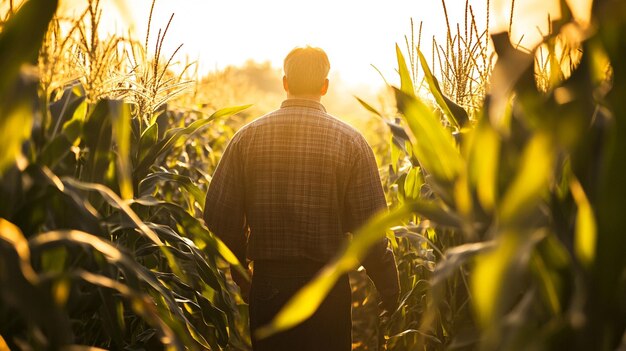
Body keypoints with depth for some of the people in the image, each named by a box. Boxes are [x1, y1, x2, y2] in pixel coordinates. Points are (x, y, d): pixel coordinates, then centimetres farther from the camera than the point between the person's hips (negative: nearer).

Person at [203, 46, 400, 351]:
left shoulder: (247, 137, -3)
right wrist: (389, 289, 1)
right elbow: (369, 225, -11)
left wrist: (238, 275, 12)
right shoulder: (349, 141, -7)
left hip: (267, 282, 2)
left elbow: (219, 215, -3)